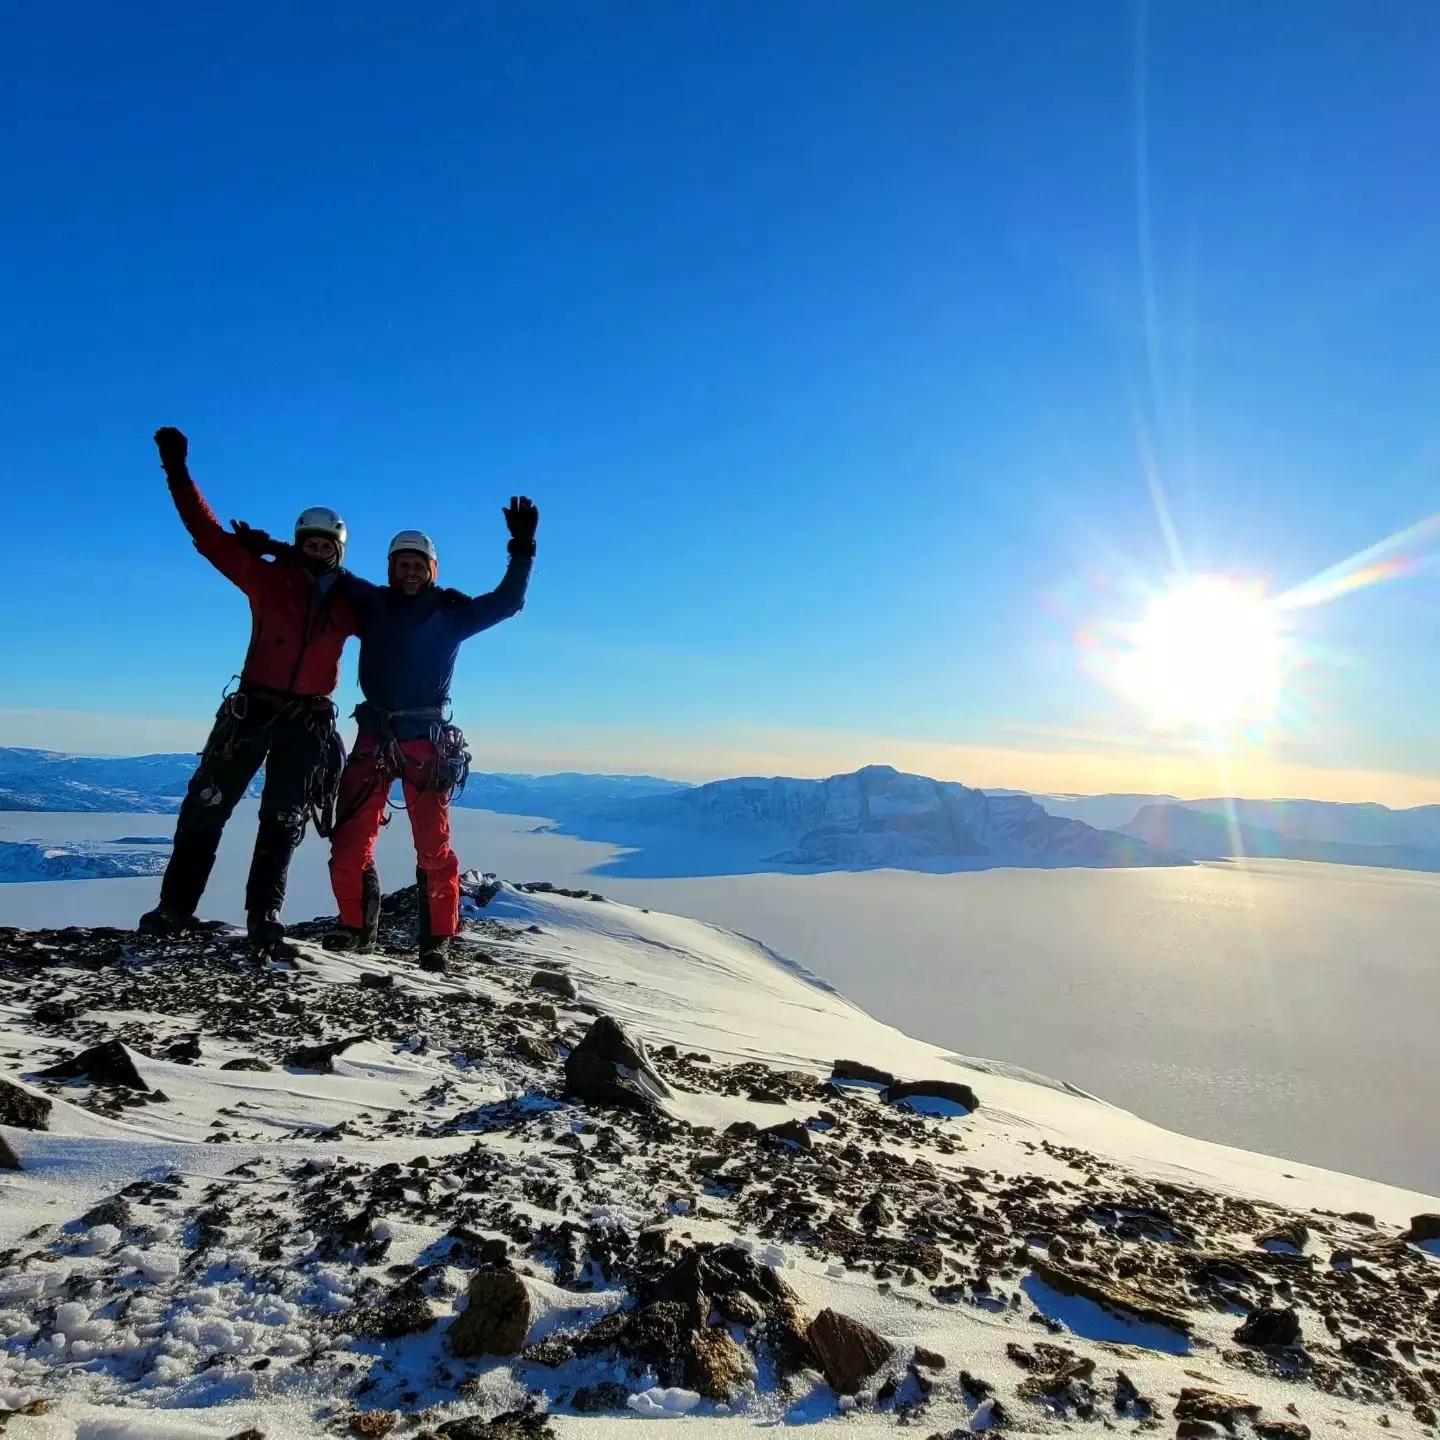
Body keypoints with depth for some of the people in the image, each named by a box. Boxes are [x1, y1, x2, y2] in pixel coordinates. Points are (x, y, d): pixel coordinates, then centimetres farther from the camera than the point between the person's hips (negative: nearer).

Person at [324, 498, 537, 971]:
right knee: (349, 839, 2)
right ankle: (356, 928, 20)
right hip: (374, 736, 3)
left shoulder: (450, 611, 4)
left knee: (434, 846, -5)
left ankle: (436, 940, 5)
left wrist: (522, 548, -7)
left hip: (427, 741, -2)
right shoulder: (372, 603, 8)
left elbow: (507, 602, 2)